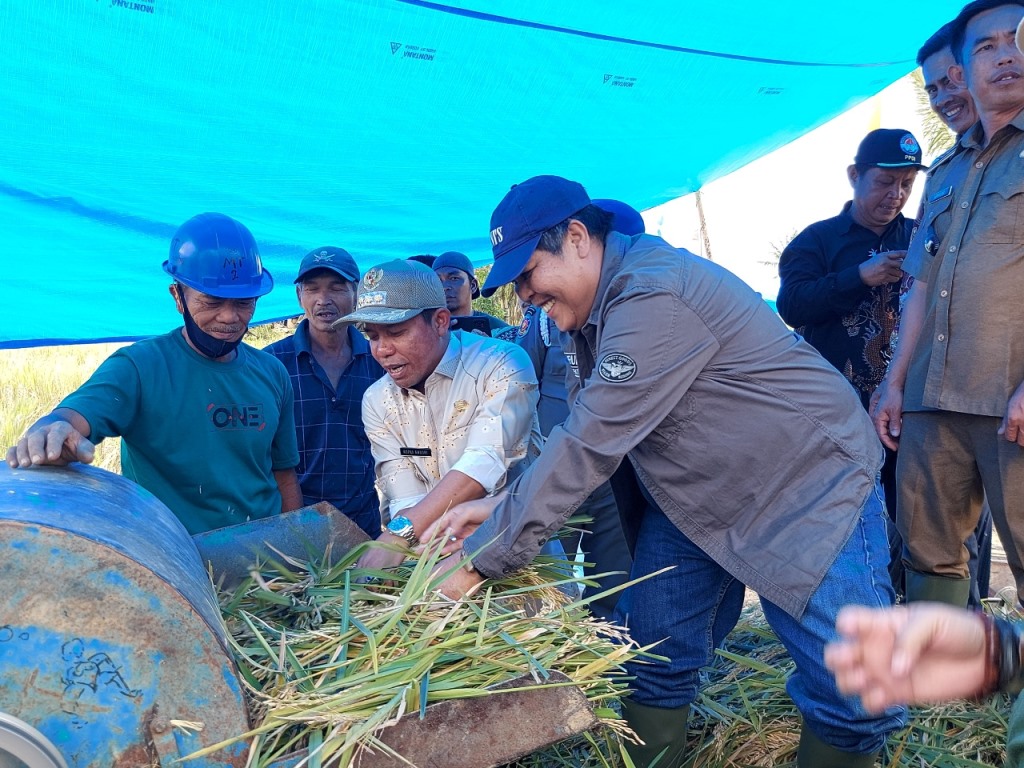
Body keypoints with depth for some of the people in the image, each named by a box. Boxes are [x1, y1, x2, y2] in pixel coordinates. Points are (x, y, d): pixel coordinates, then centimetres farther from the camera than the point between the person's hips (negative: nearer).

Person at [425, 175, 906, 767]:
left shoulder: (653, 296, -29)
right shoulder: (599, 306, 2)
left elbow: (589, 450, -31)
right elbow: (586, 440, 5)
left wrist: (482, 558, -25)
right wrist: (500, 507, -8)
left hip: (813, 485, -8)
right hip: (696, 496, 9)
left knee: (854, 694, -10)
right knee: (653, 657, 4)